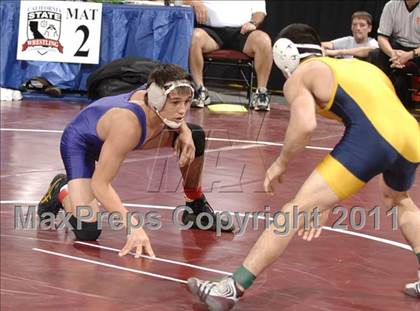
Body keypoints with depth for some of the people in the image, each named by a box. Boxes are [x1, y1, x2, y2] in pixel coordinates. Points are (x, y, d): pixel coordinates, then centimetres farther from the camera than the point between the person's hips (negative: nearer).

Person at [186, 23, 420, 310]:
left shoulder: (299, 76, 14)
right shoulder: (360, 67, 36)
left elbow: (305, 125, -7)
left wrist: (281, 164, 11)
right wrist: (327, 201, 38)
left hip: (372, 136, -7)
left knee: (296, 211, -2)